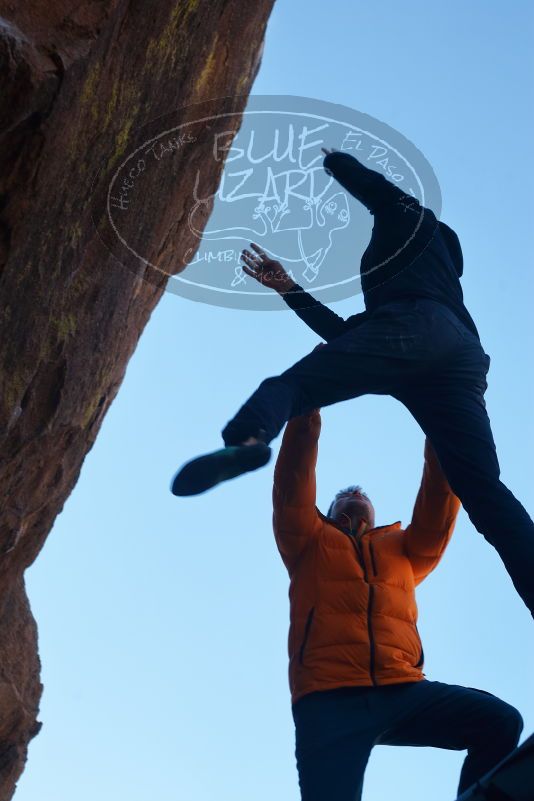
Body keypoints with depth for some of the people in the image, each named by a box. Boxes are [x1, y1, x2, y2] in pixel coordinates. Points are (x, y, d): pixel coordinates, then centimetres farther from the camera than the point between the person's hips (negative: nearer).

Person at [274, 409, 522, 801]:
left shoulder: (402, 549, 30)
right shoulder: (310, 543, 23)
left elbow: (437, 515, 14)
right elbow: (292, 493, 7)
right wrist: (306, 418, -3)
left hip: (402, 691, 3)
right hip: (329, 699, -2)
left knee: (501, 722, -18)